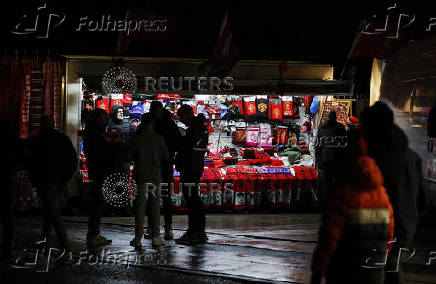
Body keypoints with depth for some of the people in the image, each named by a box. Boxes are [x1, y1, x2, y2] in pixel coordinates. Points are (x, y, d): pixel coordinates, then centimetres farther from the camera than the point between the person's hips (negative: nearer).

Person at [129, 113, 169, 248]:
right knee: (155, 205, 6)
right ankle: (155, 236, 5)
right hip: (155, 175, 0)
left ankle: (138, 238, -1)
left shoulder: (136, 139, -4)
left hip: (140, 175, 0)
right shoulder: (159, 138, -3)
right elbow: (166, 157, 2)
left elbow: (131, 157, 0)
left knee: (140, 205, 3)